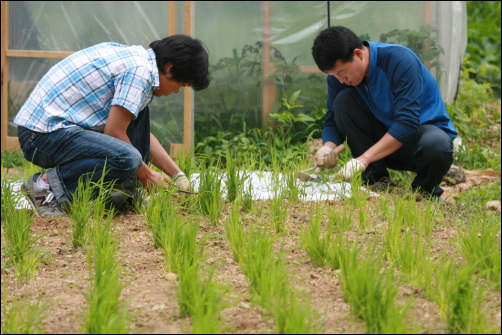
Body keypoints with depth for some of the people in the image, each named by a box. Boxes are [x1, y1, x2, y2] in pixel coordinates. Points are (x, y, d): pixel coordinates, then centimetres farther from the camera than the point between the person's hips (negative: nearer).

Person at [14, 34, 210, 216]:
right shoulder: (140, 71, -15)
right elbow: (114, 133, -16)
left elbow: (143, 133, 24)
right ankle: (47, 184, -13)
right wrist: (146, 175, -3)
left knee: (139, 112, 16)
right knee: (128, 159, -28)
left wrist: (177, 174, 21)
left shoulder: (133, 57, 16)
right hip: (45, 133, -11)